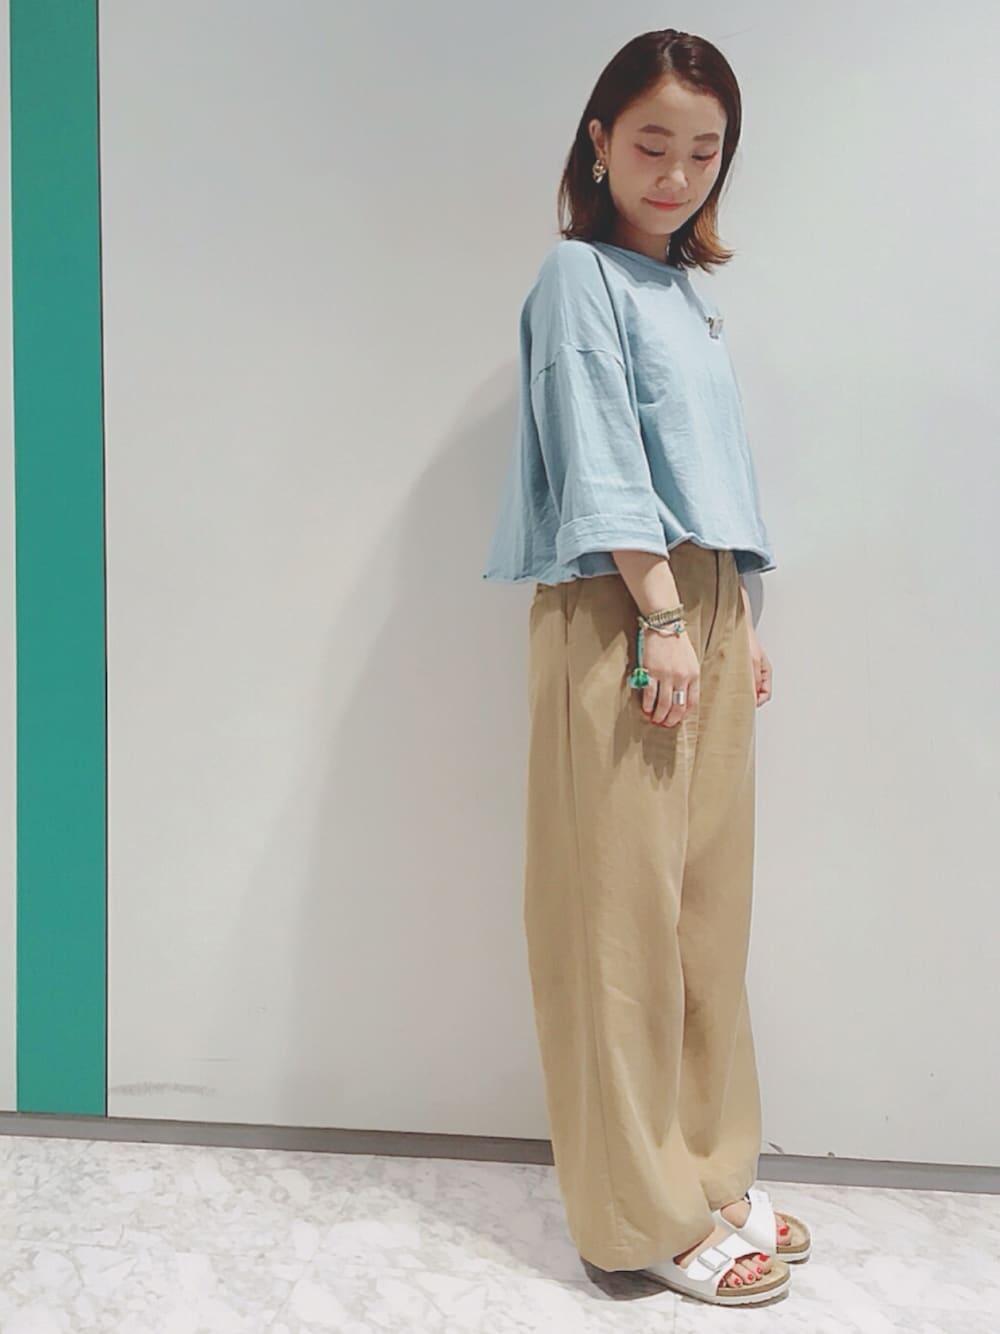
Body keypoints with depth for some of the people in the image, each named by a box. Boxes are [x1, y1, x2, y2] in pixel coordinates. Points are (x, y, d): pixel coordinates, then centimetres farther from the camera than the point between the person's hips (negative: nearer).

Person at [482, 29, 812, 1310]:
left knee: (708, 905, 12)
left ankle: (712, 1170, 26)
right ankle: (645, 1215, 10)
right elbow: (600, 461, -12)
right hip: (620, 610, -8)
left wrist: (739, 623, 15)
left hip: (703, 604, 8)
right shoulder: (580, 275, -2)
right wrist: (661, 619, -17)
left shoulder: (688, 291, 21)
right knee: (624, 913, -3)